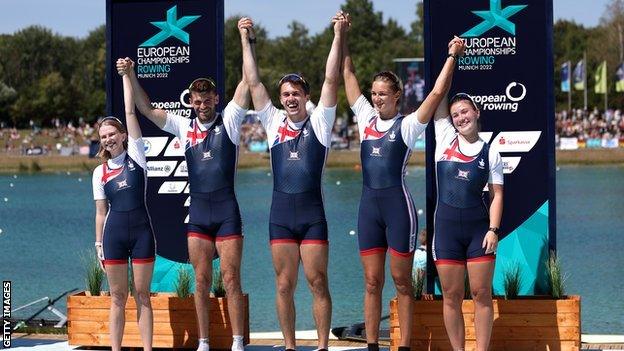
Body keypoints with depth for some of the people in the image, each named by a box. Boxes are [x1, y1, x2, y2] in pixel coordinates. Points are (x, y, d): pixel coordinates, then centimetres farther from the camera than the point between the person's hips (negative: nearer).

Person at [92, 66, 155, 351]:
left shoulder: (136, 154, 2)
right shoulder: (100, 172, 8)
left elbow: (130, 111, -2)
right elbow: (101, 212, 11)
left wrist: (126, 75, -2)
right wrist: (99, 244, 6)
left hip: (141, 230, -2)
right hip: (114, 231, 2)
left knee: (142, 294, 1)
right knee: (118, 296, 3)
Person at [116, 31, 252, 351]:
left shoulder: (228, 121, 2)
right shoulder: (184, 127, 10)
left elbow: (247, 82, -5)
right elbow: (147, 110, 9)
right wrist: (131, 76, -1)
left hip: (227, 210, -3)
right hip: (197, 212, 3)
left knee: (231, 279, -4)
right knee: (201, 281, 5)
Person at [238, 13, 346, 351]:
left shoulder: (319, 122, 5)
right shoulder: (274, 123, 11)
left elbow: (331, 80, -2)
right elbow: (253, 83, 10)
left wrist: (338, 36, -6)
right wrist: (245, 39, 8)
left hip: (312, 213, -2)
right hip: (281, 213, 2)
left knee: (318, 282, -2)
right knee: (284, 285, 3)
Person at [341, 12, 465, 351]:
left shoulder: (407, 125, -1)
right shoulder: (365, 118, 11)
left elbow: (437, 93, -12)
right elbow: (348, 74, 15)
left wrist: (452, 57, -15)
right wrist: (341, 36, 14)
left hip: (398, 205, -4)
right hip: (369, 205, 4)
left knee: (401, 281, 0)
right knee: (372, 282, 5)